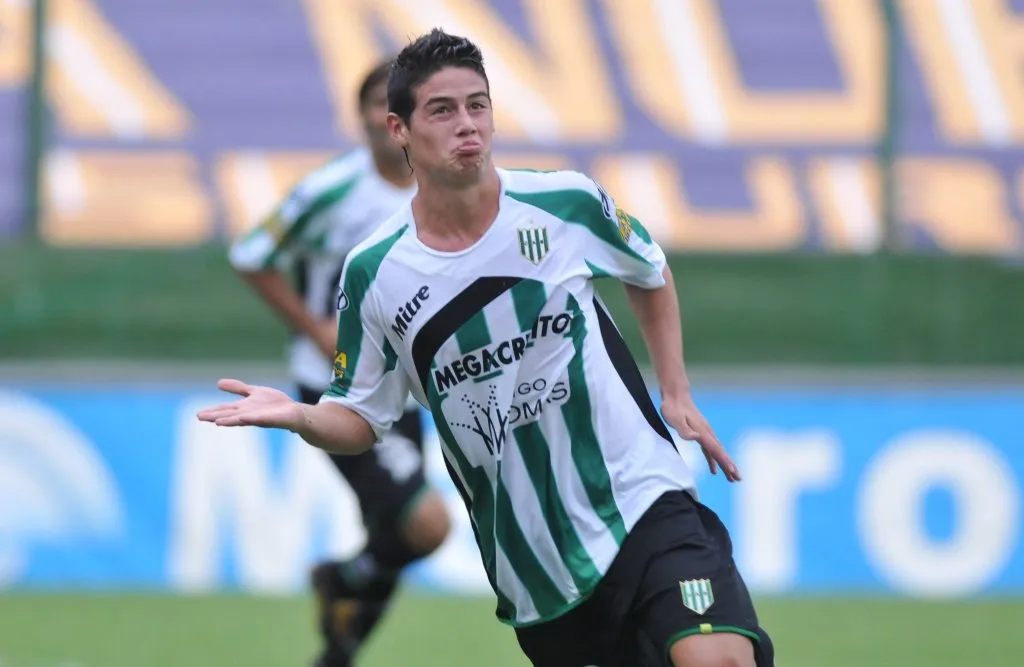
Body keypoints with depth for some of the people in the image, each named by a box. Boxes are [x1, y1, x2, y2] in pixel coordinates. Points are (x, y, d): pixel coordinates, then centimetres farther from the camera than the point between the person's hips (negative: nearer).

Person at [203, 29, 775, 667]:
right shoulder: (372, 272, -2)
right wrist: (299, 416, -13)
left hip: (643, 501, -2)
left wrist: (677, 392, 9)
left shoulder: (568, 201, -4)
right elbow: (362, 420, 7)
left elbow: (652, 274, 17)